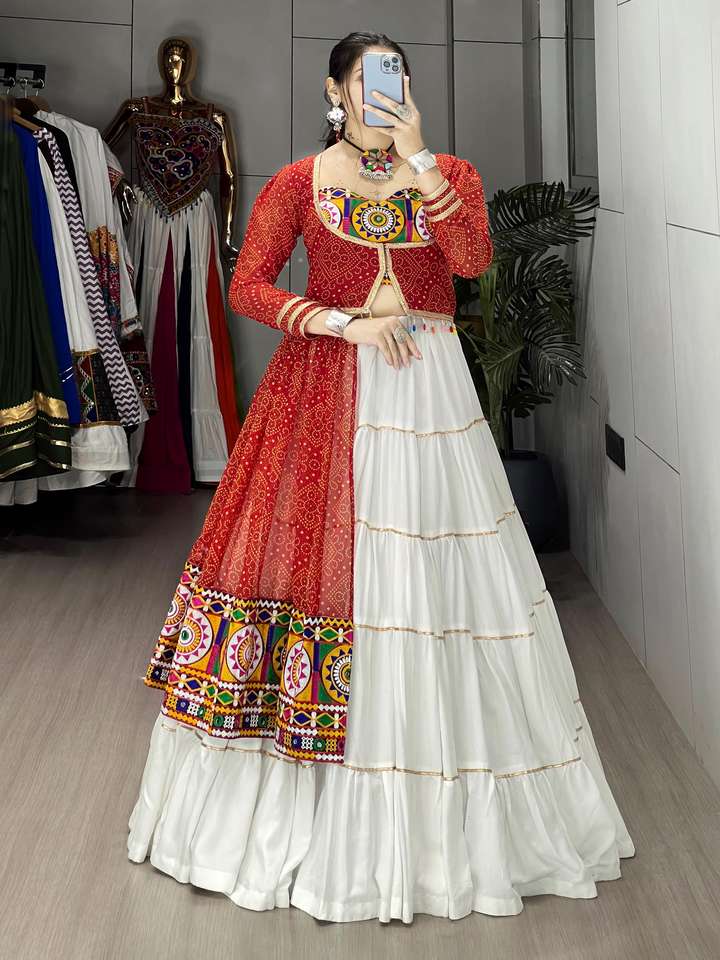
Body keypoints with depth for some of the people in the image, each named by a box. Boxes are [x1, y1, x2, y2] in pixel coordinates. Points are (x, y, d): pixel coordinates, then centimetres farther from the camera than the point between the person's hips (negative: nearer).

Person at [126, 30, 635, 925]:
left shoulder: (450, 172, 9)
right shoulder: (297, 184, 6)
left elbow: (473, 257, -9)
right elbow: (247, 286, -2)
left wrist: (416, 159, -12)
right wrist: (347, 323, -11)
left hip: (427, 392, 1)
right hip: (326, 392, -1)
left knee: (428, 572, 0)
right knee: (320, 554, -1)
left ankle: (443, 809, 16)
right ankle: (304, 802, 16)